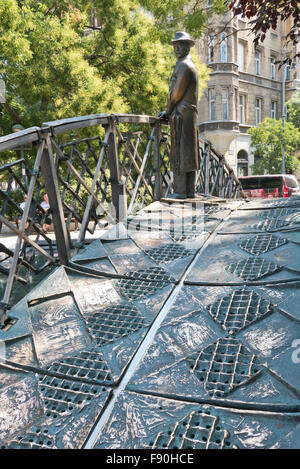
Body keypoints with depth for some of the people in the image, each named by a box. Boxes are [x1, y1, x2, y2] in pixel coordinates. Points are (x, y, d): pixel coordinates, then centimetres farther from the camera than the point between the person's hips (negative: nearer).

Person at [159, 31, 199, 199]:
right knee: (189, 153, 7)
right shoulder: (192, 66, 25)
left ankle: (180, 191, -11)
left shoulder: (184, 65, -8)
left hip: (181, 114, -10)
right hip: (191, 114, 10)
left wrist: (168, 111, 3)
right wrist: (168, 111, 18)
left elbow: (176, 93, -11)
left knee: (179, 153, -11)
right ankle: (190, 190, 9)